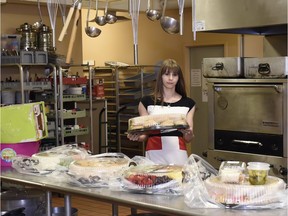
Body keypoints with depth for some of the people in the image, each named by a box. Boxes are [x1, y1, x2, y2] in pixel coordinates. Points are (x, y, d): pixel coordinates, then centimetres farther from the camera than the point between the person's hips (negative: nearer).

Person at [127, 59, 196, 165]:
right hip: (154, 156, -1)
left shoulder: (188, 104, 8)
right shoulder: (147, 102, 5)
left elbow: (188, 139, 5)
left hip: (178, 156, 1)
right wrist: (137, 136, -14)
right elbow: (145, 136, 8)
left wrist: (188, 133, -16)